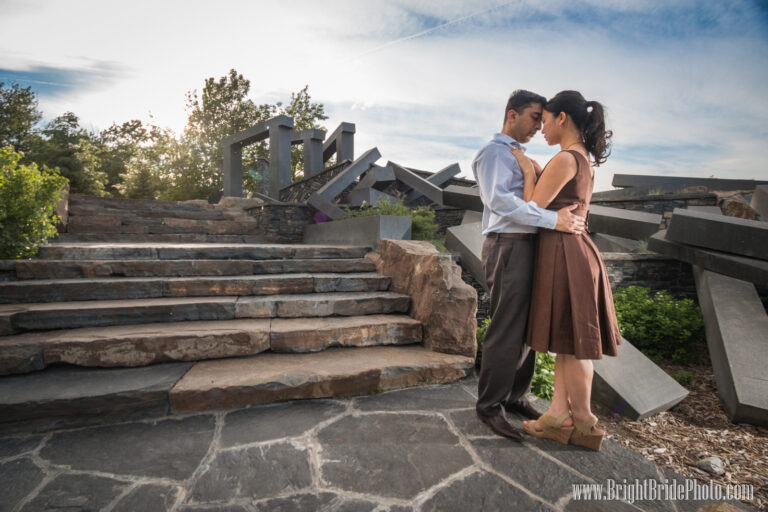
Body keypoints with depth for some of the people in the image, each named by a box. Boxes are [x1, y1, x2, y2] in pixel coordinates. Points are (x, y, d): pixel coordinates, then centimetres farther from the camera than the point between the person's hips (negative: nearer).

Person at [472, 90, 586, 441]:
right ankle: (489, 406, 8)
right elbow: (499, 200, -23)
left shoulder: (519, 156, 25)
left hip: (526, 246, 10)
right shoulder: (494, 152, -6)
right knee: (506, 331, -6)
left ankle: (515, 396, 27)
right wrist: (554, 220, -23)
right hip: (507, 247, -10)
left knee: (526, 327, 14)